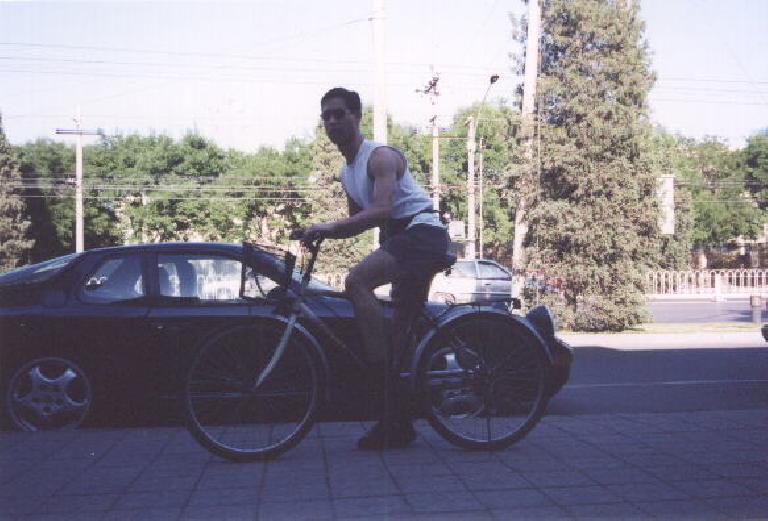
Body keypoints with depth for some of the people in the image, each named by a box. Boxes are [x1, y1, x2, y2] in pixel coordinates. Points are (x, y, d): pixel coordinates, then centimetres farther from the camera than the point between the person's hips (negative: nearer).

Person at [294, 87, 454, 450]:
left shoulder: (381, 156, -11)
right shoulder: (347, 173, 17)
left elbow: (381, 210, -25)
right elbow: (359, 220, 26)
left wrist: (330, 226, -29)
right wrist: (321, 233, 10)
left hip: (423, 232, -10)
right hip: (405, 241, 10)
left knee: (357, 281, -30)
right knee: (403, 330, 8)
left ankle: (381, 372, -23)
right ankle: (398, 424, 14)